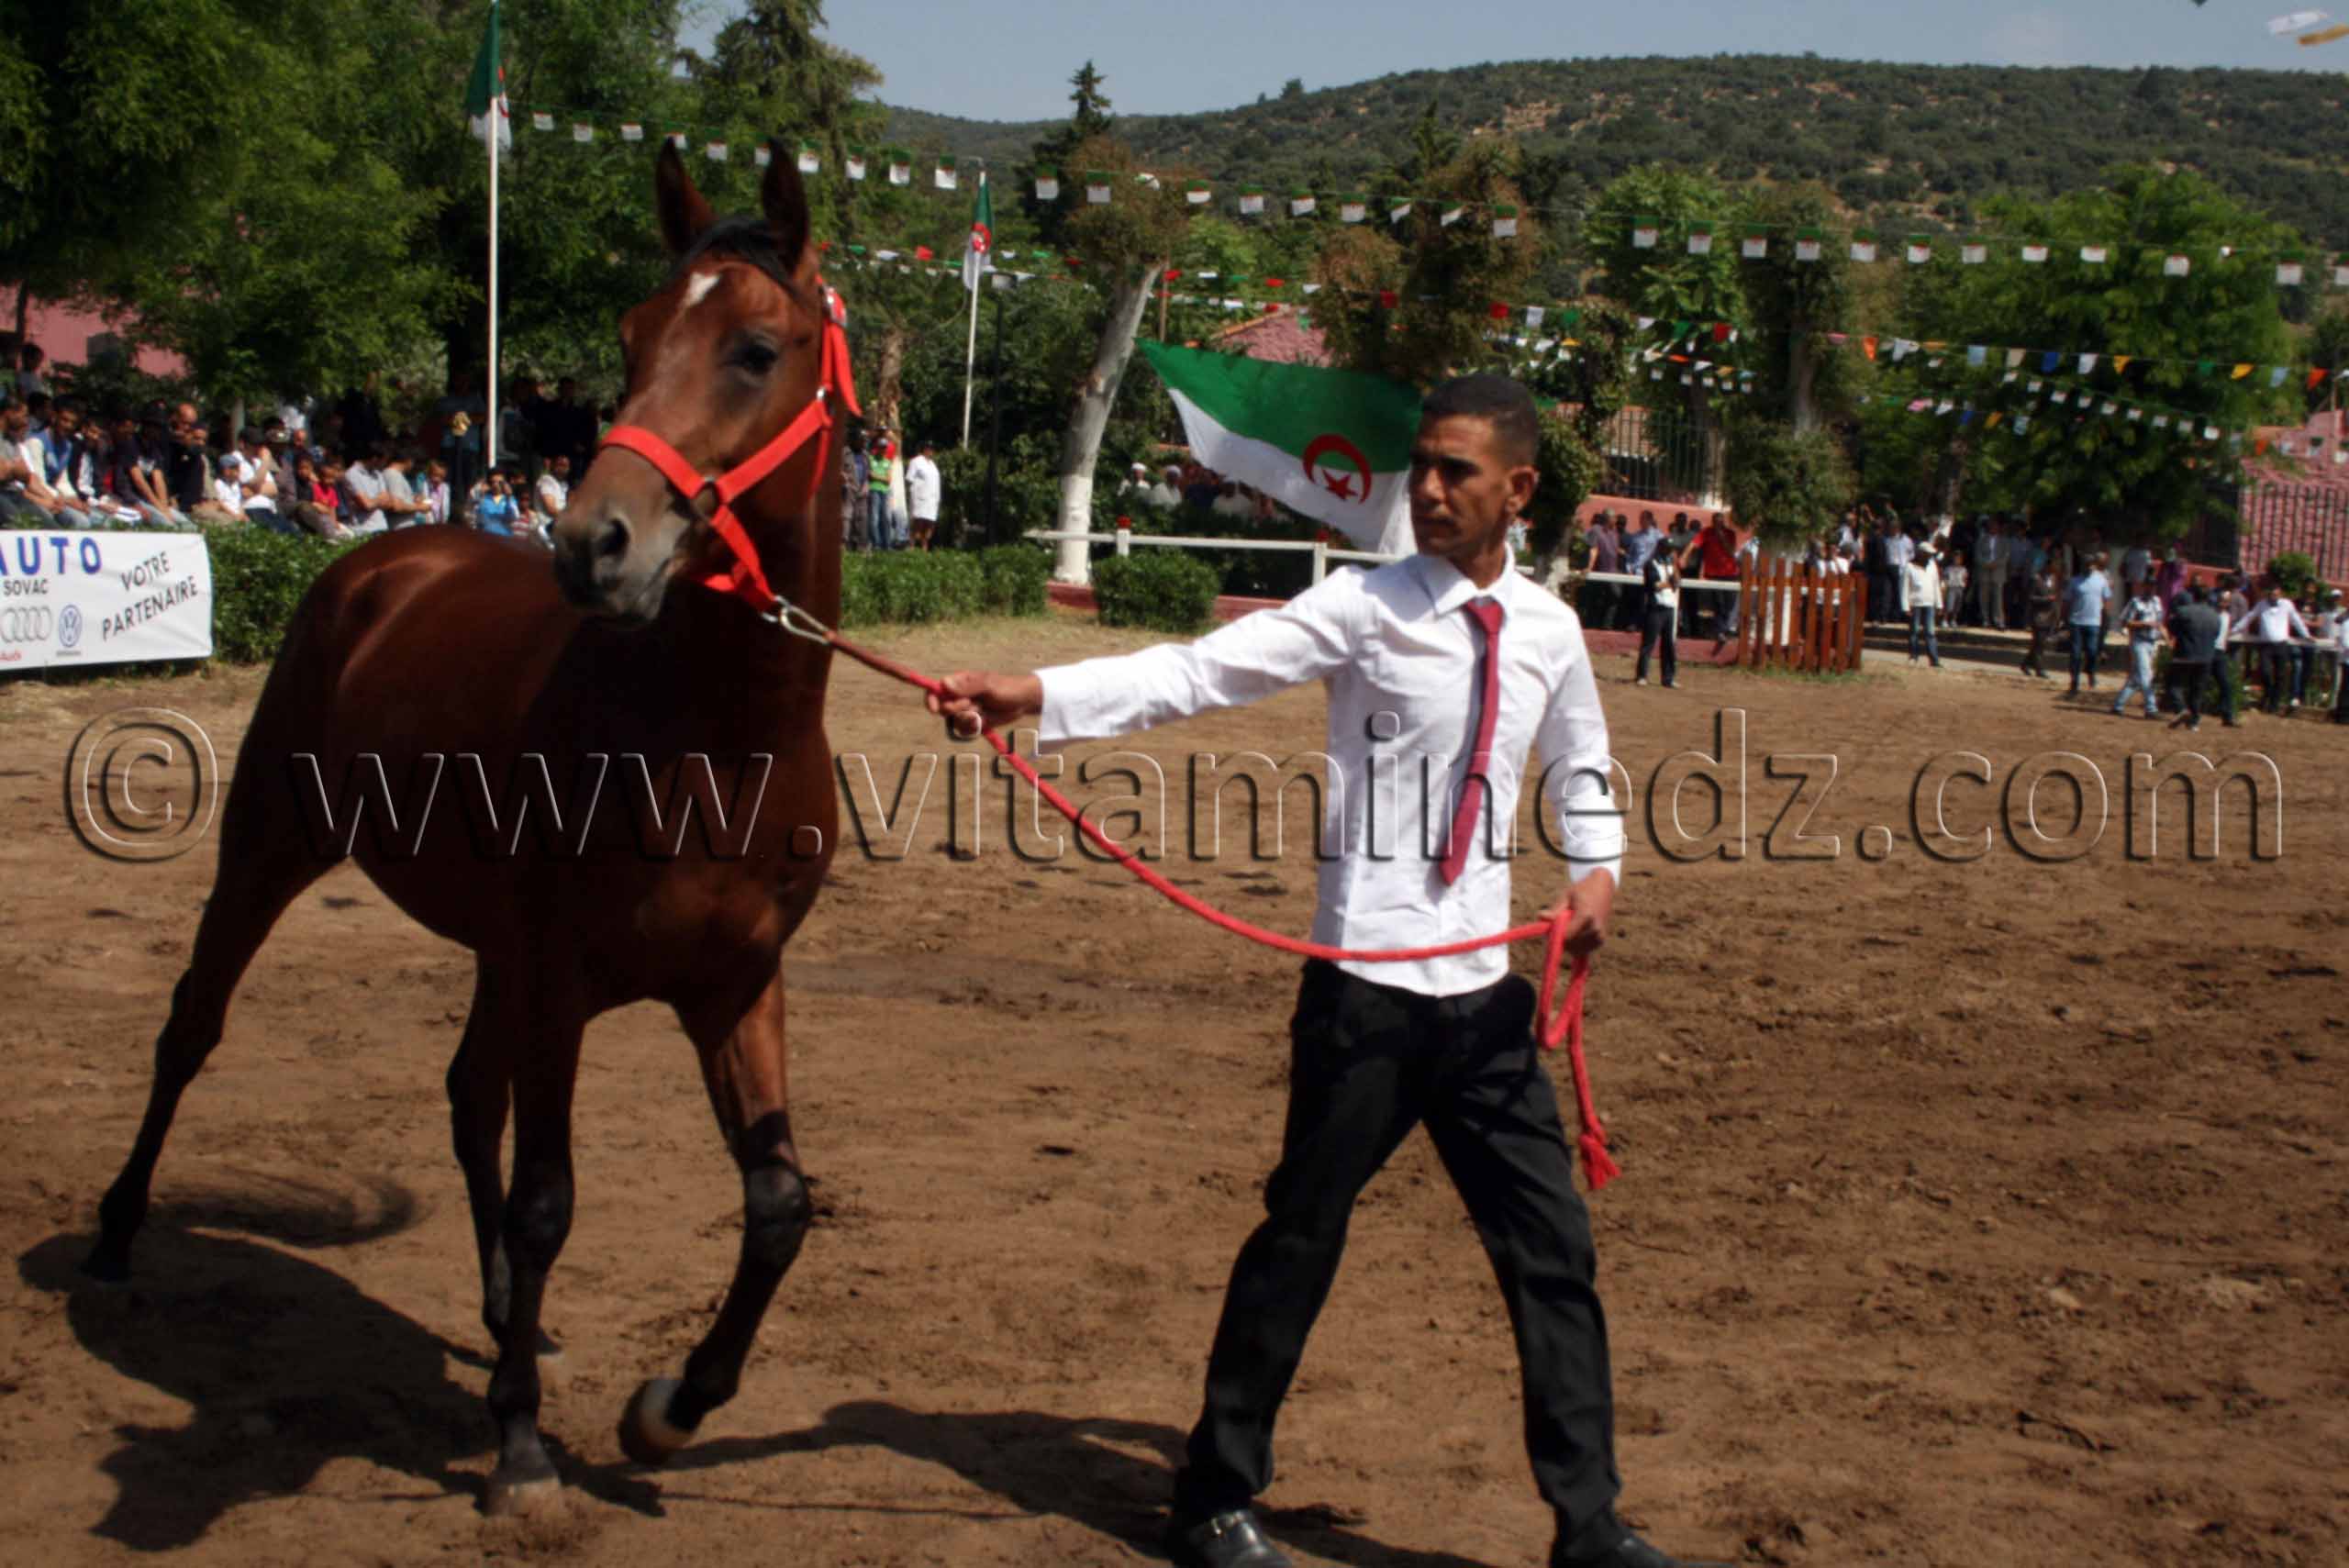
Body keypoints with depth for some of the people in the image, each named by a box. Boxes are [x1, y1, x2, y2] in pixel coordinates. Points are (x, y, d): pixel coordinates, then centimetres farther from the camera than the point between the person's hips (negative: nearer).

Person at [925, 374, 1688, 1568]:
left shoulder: (1548, 630, 6)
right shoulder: (1362, 608, -8)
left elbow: (1579, 764, 25)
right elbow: (1196, 674, -19)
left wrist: (1596, 866, 7)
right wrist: (1037, 696, -32)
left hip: (1485, 990, 4)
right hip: (1366, 988, -4)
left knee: (1555, 1255, 8)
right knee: (1301, 1243, 6)